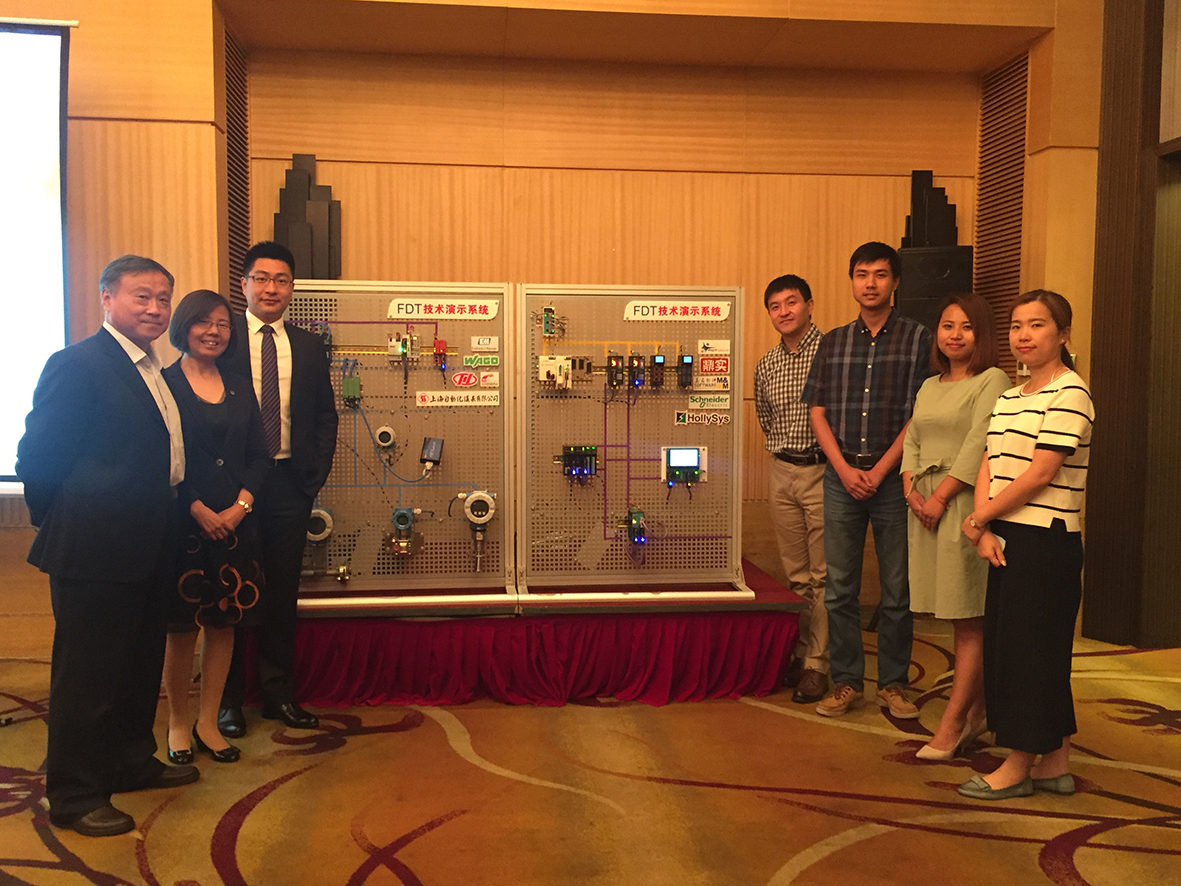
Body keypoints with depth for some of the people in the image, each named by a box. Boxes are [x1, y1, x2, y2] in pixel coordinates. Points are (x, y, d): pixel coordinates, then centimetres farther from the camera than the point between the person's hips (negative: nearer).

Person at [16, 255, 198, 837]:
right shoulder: (77, 364, -14)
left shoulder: (153, 372, 12)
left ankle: (131, 762, 38)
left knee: (140, 664, 20)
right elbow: (37, 457, -15)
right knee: (87, 673, 3)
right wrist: (63, 527, -5)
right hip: (94, 550, -9)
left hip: (146, 549, 9)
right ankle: (73, 797, 18)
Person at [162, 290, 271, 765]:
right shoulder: (163, 382, -2)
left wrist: (240, 506, -5)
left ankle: (208, 723, 21)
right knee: (180, 626, 3)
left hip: (233, 523, 4)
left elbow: (258, 455, 9)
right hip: (180, 521, -4)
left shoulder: (239, 387, 12)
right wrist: (198, 509, -13)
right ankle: (178, 723, 20)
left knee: (224, 623, 8)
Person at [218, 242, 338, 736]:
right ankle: (227, 699, 18)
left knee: (283, 592, 9)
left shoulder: (309, 347, 11)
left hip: (289, 481, 3)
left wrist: (317, 471, 1)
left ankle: (279, 693, 21)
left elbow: (325, 413, 13)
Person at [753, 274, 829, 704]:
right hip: (783, 474, 6)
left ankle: (817, 664, 6)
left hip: (824, 472, -6)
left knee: (823, 575, -1)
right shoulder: (766, 366, 11)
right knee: (796, 574, 12)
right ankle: (801, 652, 22)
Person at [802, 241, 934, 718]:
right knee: (840, 588, 6)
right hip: (841, 476, 3)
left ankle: (893, 684, 18)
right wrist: (845, 469, -6)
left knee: (897, 589, 4)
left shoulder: (917, 338, 2)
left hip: (893, 477, -2)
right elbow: (818, 413, 7)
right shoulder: (832, 343, 11)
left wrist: (879, 470, -11)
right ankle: (846, 683, 17)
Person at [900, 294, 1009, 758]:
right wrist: (913, 491, -1)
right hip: (926, 505, 7)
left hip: (966, 504, -7)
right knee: (959, 620, 12)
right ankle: (975, 712, 22)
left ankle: (950, 726, 0)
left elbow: (978, 448, -12)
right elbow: (911, 443, 15)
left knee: (970, 623, -2)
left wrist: (940, 496, -14)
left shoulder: (992, 381, -4)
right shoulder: (929, 386, 18)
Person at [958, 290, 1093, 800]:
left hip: (1047, 542, -9)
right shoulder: (1009, 398, 16)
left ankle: (1020, 767, 13)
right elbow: (988, 466, 9)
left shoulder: (1069, 394, -10)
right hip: (1006, 539, 9)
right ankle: (1055, 765, 25)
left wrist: (977, 520, -8)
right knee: (1005, 645, 12)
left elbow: (1039, 474, -16)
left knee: (1030, 649, 0)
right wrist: (985, 532, -6)